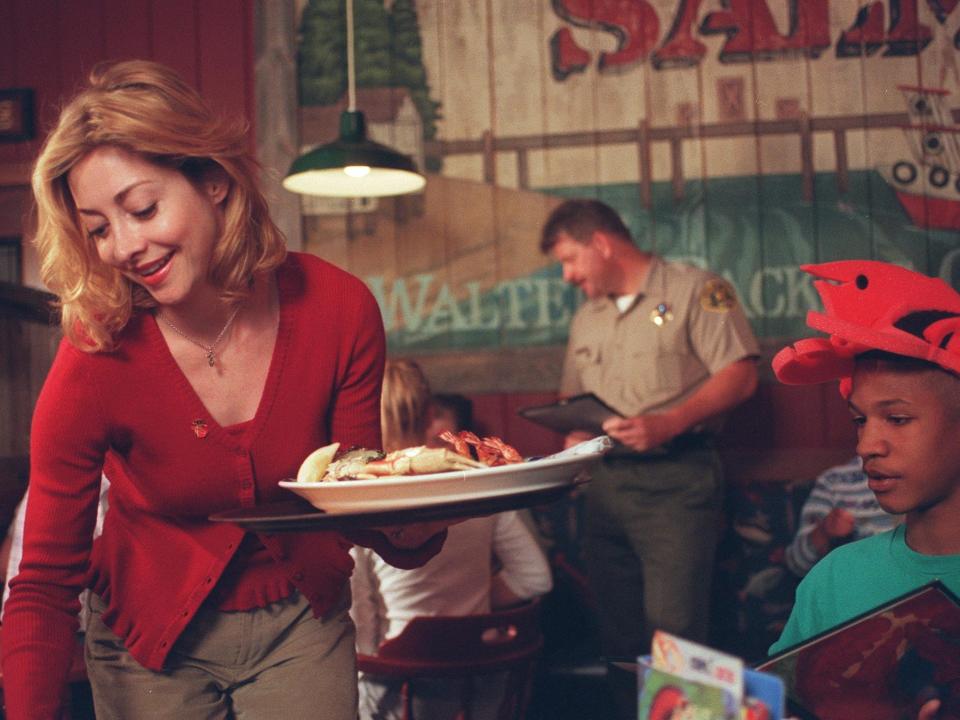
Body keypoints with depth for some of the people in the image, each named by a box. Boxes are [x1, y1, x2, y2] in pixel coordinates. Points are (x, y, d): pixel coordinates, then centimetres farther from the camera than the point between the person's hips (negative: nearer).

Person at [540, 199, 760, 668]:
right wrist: (575, 433, 3)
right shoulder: (586, 319, 20)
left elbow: (739, 376, -10)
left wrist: (669, 423, -22)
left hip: (676, 476, -7)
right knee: (618, 635, 9)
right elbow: (572, 398, 26)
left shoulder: (694, 290, -2)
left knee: (672, 634, -12)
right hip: (607, 481, 7)